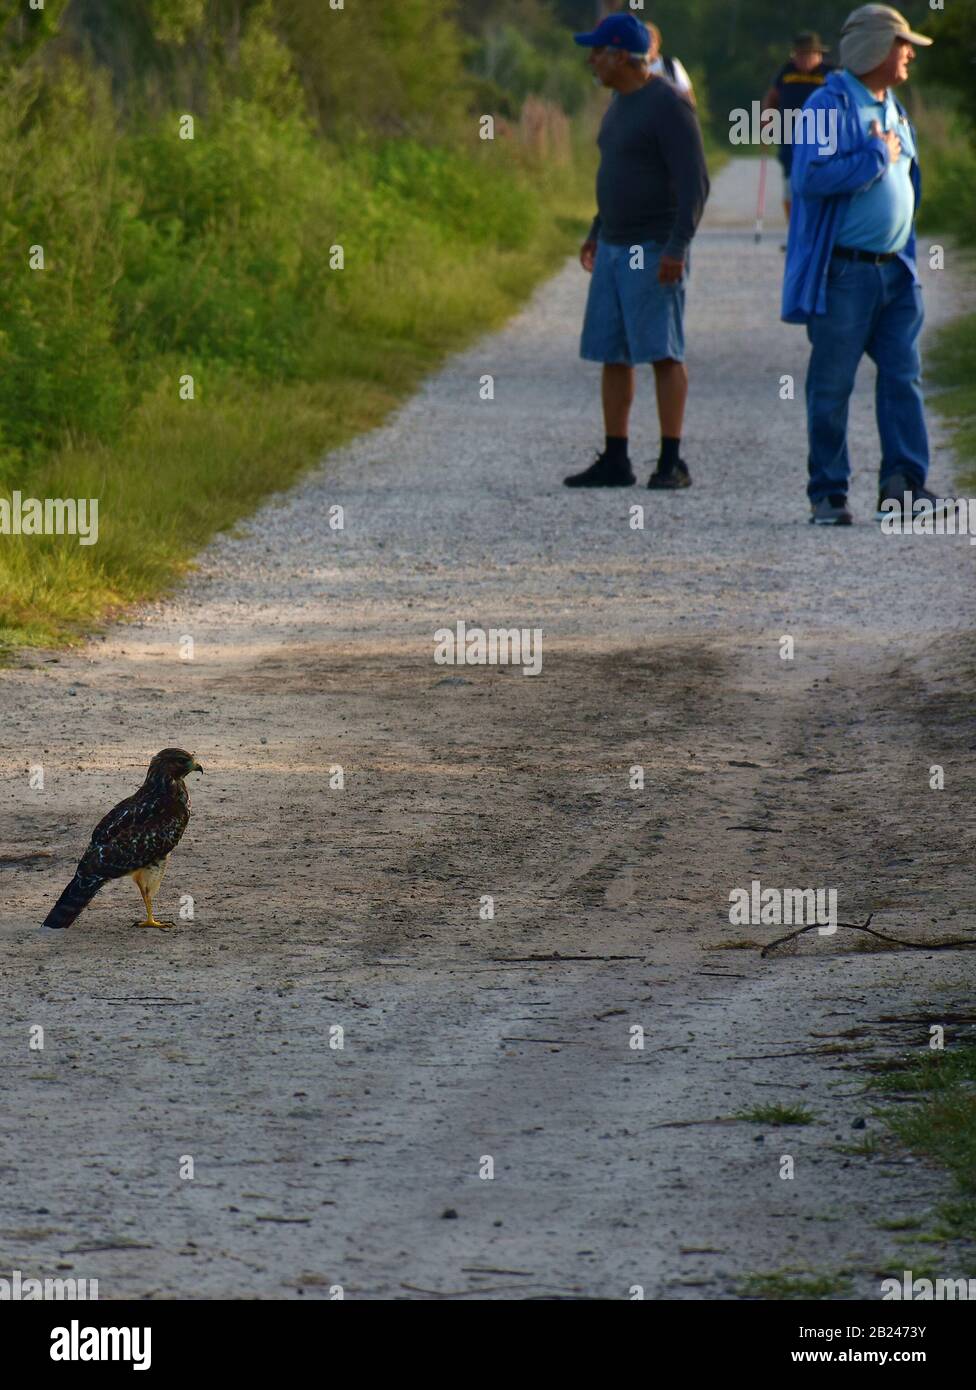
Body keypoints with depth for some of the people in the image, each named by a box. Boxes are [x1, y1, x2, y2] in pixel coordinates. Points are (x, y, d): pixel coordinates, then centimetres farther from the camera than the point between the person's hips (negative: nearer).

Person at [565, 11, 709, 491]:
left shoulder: (669, 105, -17)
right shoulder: (624, 101, 12)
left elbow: (695, 183, -21)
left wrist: (677, 249, -27)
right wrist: (596, 233, 22)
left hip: (657, 249, -9)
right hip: (617, 248, 9)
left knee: (663, 352, -9)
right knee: (611, 353, 7)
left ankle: (672, 463, -5)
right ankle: (614, 462, 11)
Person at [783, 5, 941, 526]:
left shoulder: (894, 111, 16)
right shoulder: (830, 105, -10)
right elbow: (812, 177, -24)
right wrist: (878, 156, -15)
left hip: (895, 269, 7)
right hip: (842, 274, -7)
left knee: (903, 376, 0)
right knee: (831, 386, 0)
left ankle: (902, 482, -1)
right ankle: (828, 493, 6)